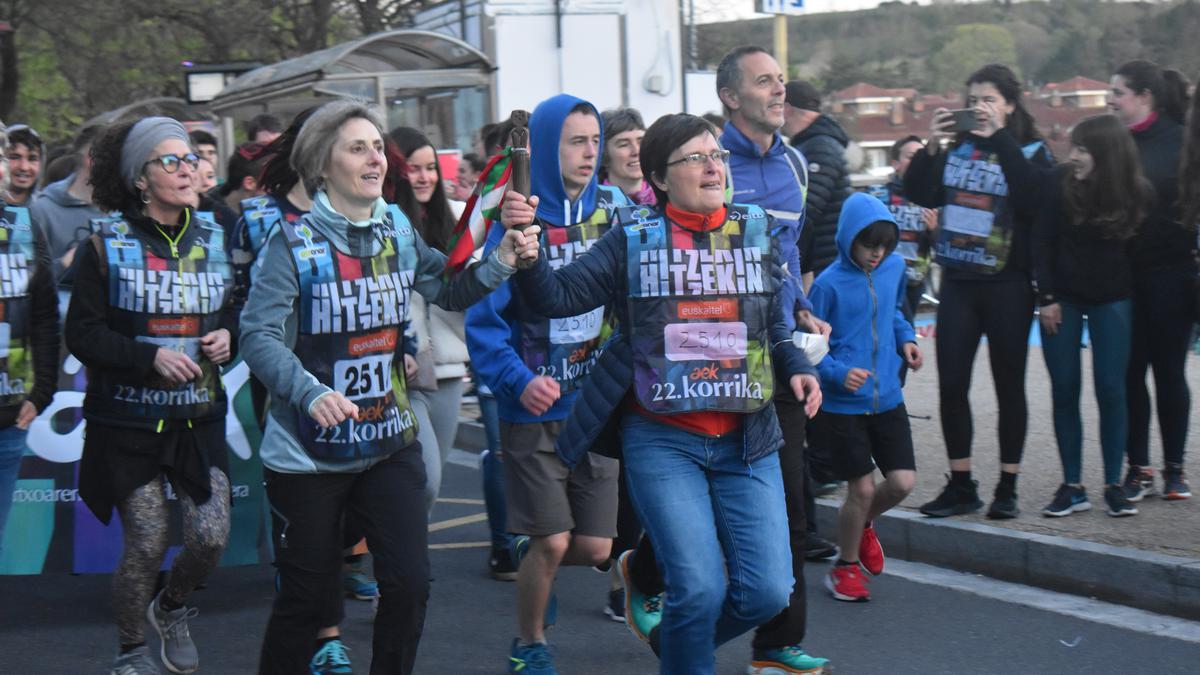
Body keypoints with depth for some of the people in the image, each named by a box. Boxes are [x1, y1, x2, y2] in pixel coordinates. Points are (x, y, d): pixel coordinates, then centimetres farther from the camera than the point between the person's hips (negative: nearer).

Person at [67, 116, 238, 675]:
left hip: (198, 416, 4)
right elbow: (82, 335, -9)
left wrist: (229, 336, -5)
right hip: (129, 419, -4)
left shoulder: (213, 240, 6)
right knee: (147, 544, -2)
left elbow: (235, 311, 18)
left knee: (211, 536, -4)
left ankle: (171, 610, 29)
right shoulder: (106, 245, -7)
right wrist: (150, 357, -21)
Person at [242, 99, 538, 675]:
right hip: (307, 450, -4)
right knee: (306, 597, 6)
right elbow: (258, 333, -20)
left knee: (409, 583, 0)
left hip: (390, 442, 4)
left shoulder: (398, 231, 3)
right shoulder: (295, 243, -13)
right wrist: (310, 393, -35)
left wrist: (500, 263, -11)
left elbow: (449, 291, 7)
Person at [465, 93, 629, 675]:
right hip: (536, 409, -4)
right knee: (551, 541, -3)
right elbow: (483, 320, -9)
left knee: (595, 546, 5)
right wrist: (519, 381, -23)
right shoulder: (516, 222, -9)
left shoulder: (612, 209, 1)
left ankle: (529, 552, 39)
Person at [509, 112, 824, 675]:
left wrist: (795, 368, 2)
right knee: (701, 590, -13)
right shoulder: (633, 239, 1)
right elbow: (559, 296, -4)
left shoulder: (754, 232, 9)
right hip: (662, 441, -3)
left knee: (767, 591, -2)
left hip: (746, 439, 3)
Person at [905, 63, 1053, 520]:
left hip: (1007, 286, -4)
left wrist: (999, 140, -21)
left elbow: (1032, 198, -22)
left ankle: (1007, 488, 13)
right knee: (951, 385, 4)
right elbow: (920, 194, 2)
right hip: (958, 282, 4)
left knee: (1009, 387, 5)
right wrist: (930, 147, -10)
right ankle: (960, 486, 14)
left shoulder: (1030, 152, -2)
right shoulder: (957, 147, 8)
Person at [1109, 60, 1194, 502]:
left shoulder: (1179, 141, -4)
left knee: (1169, 372, 4)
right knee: (1129, 373, 3)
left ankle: (1174, 468, 14)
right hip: (1121, 274, 3)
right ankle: (1138, 468, 11)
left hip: (1169, 276, -3)